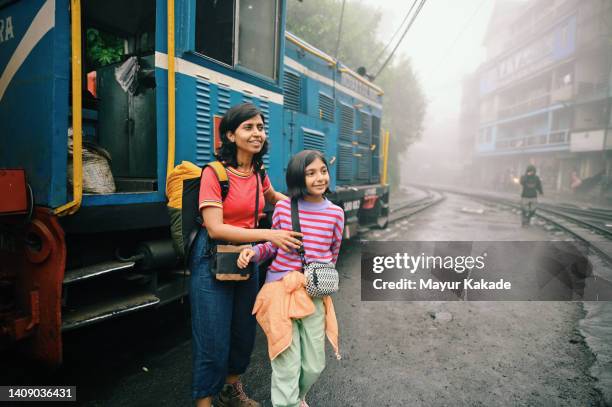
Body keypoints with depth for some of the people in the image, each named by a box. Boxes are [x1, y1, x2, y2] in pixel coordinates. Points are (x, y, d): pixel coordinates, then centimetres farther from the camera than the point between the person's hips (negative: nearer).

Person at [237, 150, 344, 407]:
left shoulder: (335, 213, -1)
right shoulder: (282, 207, -4)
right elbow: (273, 246, 9)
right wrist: (254, 252, -8)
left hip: (315, 295, 3)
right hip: (281, 290, -2)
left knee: (314, 365, 17)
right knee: (287, 366, 2)